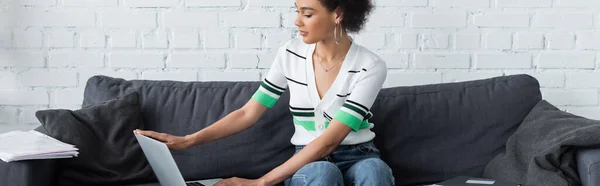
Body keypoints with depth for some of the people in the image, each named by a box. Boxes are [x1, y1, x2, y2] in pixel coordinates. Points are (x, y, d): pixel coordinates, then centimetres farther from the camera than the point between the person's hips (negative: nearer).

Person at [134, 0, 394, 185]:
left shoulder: (370, 67, -14)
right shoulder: (290, 54, -1)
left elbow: (328, 140, -20)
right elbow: (248, 113, 3)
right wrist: (187, 140, -10)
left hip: (357, 159, -1)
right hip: (308, 164, 2)